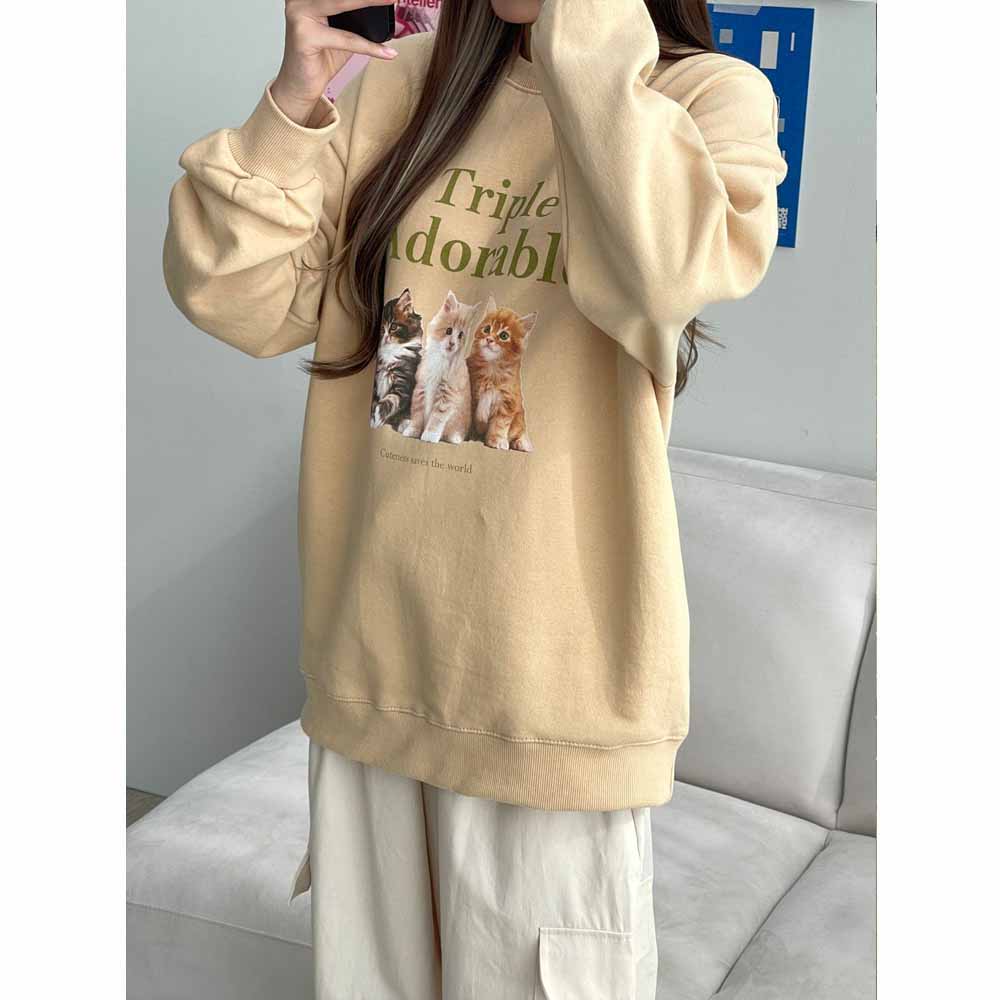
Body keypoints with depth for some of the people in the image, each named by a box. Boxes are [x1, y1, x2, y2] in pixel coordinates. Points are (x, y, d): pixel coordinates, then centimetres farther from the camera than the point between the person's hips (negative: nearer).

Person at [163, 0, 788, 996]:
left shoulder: (705, 96, -7)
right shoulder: (402, 82, 5)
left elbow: (668, 274, -29)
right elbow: (239, 301, 0)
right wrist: (291, 107, -13)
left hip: (550, 675, -4)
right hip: (369, 657, 4)